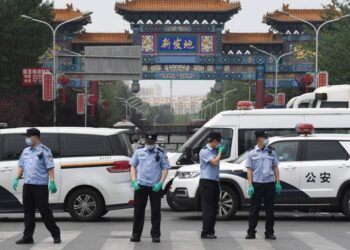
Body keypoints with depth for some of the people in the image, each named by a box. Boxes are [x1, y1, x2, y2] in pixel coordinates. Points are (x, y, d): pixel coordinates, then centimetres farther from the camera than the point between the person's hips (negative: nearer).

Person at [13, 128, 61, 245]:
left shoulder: (44, 150, -4)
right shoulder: (26, 151, 16)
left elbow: (50, 167, -9)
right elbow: (21, 166, 20)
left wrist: (52, 182, -17)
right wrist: (17, 178, 5)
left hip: (40, 186, -6)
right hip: (27, 186, 6)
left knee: (45, 212, -4)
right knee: (28, 213, 8)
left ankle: (56, 235, 6)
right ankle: (27, 237, 14)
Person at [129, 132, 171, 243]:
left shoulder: (161, 152, -1)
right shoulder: (139, 151, 4)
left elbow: (165, 168, 1)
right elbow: (133, 166, 10)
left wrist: (160, 183, -10)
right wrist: (134, 181, -2)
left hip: (155, 187, -1)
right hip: (140, 185, 1)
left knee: (156, 211, 3)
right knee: (138, 210, 4)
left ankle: (155, 235, 11)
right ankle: (136, 235, 11)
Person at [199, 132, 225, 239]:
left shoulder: (215, 151, 14)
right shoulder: (204, 151, -10)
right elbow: (214, 162, -20)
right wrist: (220, 151, -9)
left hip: (215, 181, 8)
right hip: (206, 182, -8)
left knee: (214, 208, 10)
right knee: (207, 208, -8)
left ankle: (210, 231, 16)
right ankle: (205, 232, -6)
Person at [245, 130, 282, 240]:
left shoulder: (271, 152, 9)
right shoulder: (252, 153, 3)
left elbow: (275, 168, 10)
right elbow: (249, 170, 0)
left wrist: (278, 183, 2)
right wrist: (250, 185, -7)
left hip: (270, 183, 2)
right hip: (257, 184, -2)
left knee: (270, 209, 4)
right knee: (254, 209, 1)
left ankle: (269, 232, 11)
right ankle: (251, 232, 6)